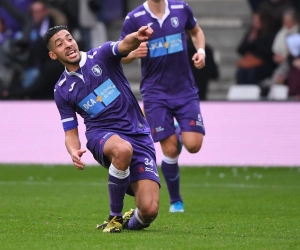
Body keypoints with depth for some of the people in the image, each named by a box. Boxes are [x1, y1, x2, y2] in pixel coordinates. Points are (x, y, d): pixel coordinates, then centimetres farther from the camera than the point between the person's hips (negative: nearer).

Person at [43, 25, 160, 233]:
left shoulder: (101, 56, 1)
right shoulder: (62, 91, 8)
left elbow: (125, 45, -21)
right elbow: (71, 132, 10)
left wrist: (137, 37, -47)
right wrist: (74, 151, -15)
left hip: (138, 135, 0)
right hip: (102, 135, 0)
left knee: (149, 210, -18)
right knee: (122, 149, -41)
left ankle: (130, 222, 23)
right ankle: (114, 217, -19)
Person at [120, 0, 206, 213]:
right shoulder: (134, 19, -7)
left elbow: (196, 31, 19)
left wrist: (201, 51, -1)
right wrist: (134, 53, -23)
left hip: (185, 90, 2)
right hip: (156, 93, -2)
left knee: (193, 145, -10)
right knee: (170, 150, -6)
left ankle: (179, 132, 27)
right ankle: (175, 201, 13)